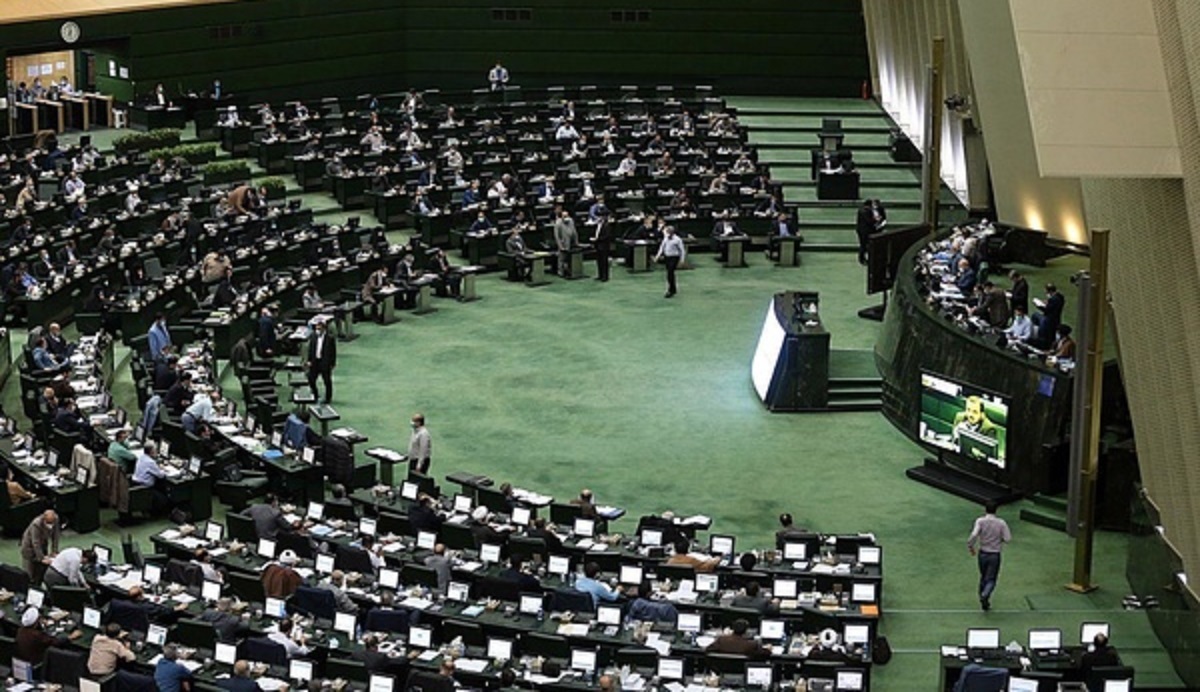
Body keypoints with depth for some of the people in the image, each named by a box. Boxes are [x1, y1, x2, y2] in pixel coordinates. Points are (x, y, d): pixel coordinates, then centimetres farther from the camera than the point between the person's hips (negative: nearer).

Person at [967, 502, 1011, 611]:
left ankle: (984, 602, 29)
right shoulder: (1001, 523, -10)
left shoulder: (980, 521, -12)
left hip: (982, 553, 2)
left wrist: (970, 547, -8)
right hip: (995, 555, -2)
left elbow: (974, 535, -25)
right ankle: (985, 595, -23)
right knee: (991, 580, 5)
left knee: (983, 577, 21)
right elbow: (1008, 539, -9)